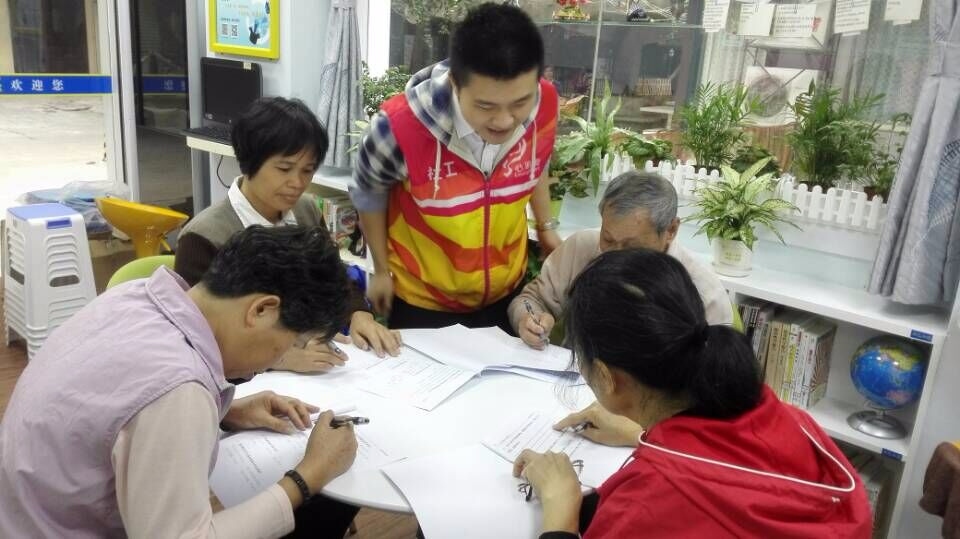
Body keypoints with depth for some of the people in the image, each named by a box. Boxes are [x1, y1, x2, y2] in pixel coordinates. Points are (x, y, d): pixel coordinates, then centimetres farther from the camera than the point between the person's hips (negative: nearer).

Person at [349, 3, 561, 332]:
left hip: (506, 289, 3)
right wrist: (381, 271, -1)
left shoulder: (544, 105, -22)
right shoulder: (401, 126, -31)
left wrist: (546, 227, 8)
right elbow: (368, 193, -10)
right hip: (422, 297, -3)